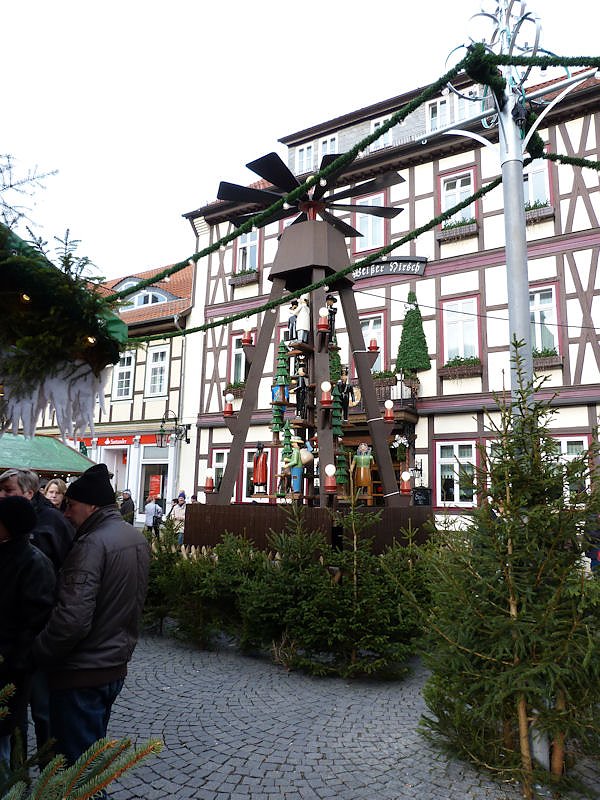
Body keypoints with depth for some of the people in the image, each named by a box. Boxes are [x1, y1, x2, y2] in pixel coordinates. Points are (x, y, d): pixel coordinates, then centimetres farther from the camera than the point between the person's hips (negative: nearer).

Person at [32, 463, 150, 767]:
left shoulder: (92, 544, -24)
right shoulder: (137, 538, 4)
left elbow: (72, 619, -29)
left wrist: (37, 653, -14)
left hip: (82, 674, -8)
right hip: (117, 665, 8)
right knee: (93, 748, 24)